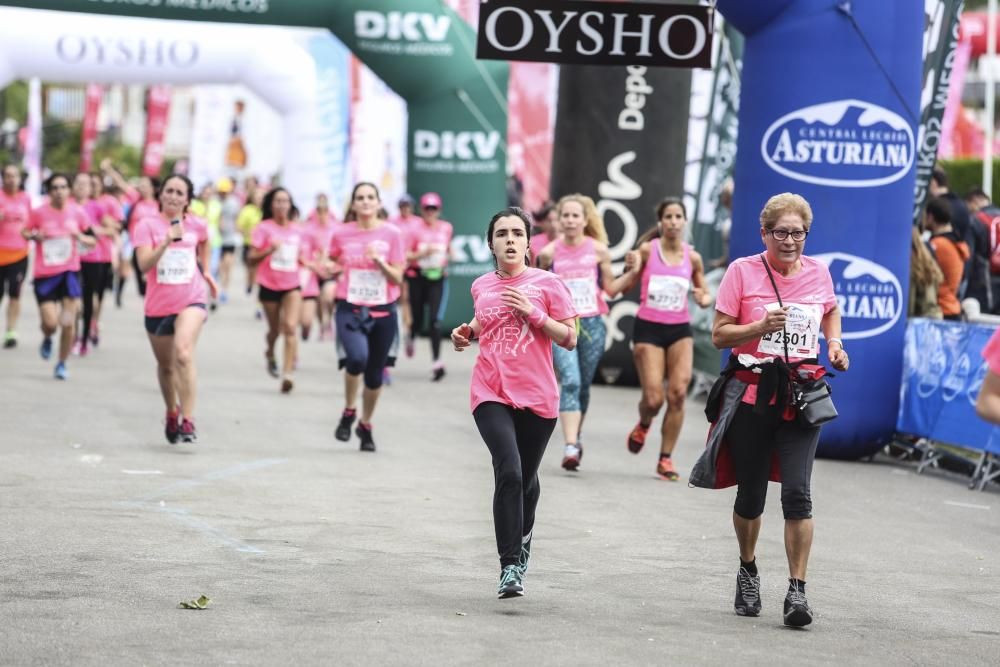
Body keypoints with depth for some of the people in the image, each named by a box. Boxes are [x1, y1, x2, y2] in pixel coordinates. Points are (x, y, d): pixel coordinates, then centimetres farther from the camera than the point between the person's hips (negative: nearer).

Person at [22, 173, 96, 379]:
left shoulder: (77, 212, -2)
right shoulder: (40, 213, -7)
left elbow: (92, 240, 8)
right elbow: (25, 232, 9)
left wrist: (80, 237, -13)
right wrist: (34, 236, -12)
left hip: (69, 272, 1)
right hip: (45, 274, -1)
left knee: (68, 322, -3)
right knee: (50, 322, -9)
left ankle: (62, 364, 17)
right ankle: (47, 339, 30)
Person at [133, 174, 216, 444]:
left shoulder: (197, 225, 1)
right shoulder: (147, 225, -7)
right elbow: (144, 264, -19)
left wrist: (205, 271, 25)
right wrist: (167, 241, -29)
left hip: (191, 301, -1)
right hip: (158, 307, 1)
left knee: (183, 353, -26)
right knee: (166, 366, 16)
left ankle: (188, 422, -26)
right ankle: (172, 414, 43)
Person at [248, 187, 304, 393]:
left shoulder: (297, 230, 5)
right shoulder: (263, 228, -6)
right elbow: (252, 258, -10)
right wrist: (269, 250, -25)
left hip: (292, 285, 1)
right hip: (269, 285, -1)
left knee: (290, 327, -16)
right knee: (275, 329, 13)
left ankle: (287, 374, -20)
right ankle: (270, 353, 48)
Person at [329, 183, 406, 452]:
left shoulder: (391, 234, -2)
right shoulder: (341, 233, 0)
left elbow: (397, 278, -2)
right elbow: (332, 265, 19)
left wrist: (379, 261, -18)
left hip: (383, 311, 1)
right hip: (350, 309, -1)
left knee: (375, 374, 8)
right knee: (357, 358, -27)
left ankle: (366, 426, 32)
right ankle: (348, 412, -1)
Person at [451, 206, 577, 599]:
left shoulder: (547, 284, -1)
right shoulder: (481, 287, 8)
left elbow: (569, 339, -3)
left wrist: (534, 313, -14)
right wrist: (467, 334, 7)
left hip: (537, 397, 0)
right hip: (491, 394, 0)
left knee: (526, 478, 13)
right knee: (508, 471, -19)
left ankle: (522, 537, 45)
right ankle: (510, 566, -19)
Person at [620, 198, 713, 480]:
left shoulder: (692, 257, 4)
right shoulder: (647, 250, -4)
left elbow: (704, 293, 16)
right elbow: (624, 288, 0)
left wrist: (704, 299, -8)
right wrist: (632, 269, -20)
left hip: (680, 330, 2)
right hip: (648, 329, -2)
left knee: (678, 392, -14)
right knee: (654, 398, -7)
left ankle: (666, 459, -1)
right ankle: (643, 426, 32)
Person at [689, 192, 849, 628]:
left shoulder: (818, 272, 5)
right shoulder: (743, 271, -3)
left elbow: (830, 312, 27)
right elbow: (719, 334, -3)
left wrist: (834, 342, 8)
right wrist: (761, 327, -19)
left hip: (801, 395, 1)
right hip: (751, 392, -1)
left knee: (796, 491, -12)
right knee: (751, 492, 10)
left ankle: (797, 590, -9)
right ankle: (748, 571, 35)